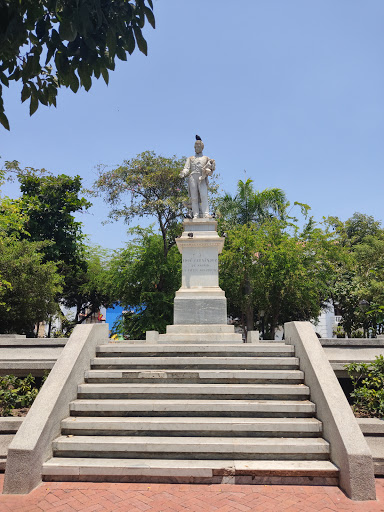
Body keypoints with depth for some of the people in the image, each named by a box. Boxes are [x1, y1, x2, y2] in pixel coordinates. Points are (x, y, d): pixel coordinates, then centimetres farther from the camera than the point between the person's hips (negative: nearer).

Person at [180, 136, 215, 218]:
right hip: (192, 177, 1)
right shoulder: (190, 158, 28)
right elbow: (186, 168, 13)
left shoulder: (206, 158, 25)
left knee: (203, 196, -20)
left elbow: (210, 168, 11)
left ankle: (206, 214, -30)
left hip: (202, 178, -1)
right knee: (194, 198, -10)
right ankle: (195, 216, -16)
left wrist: (208, 170, -13)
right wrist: (183, 173, -9)